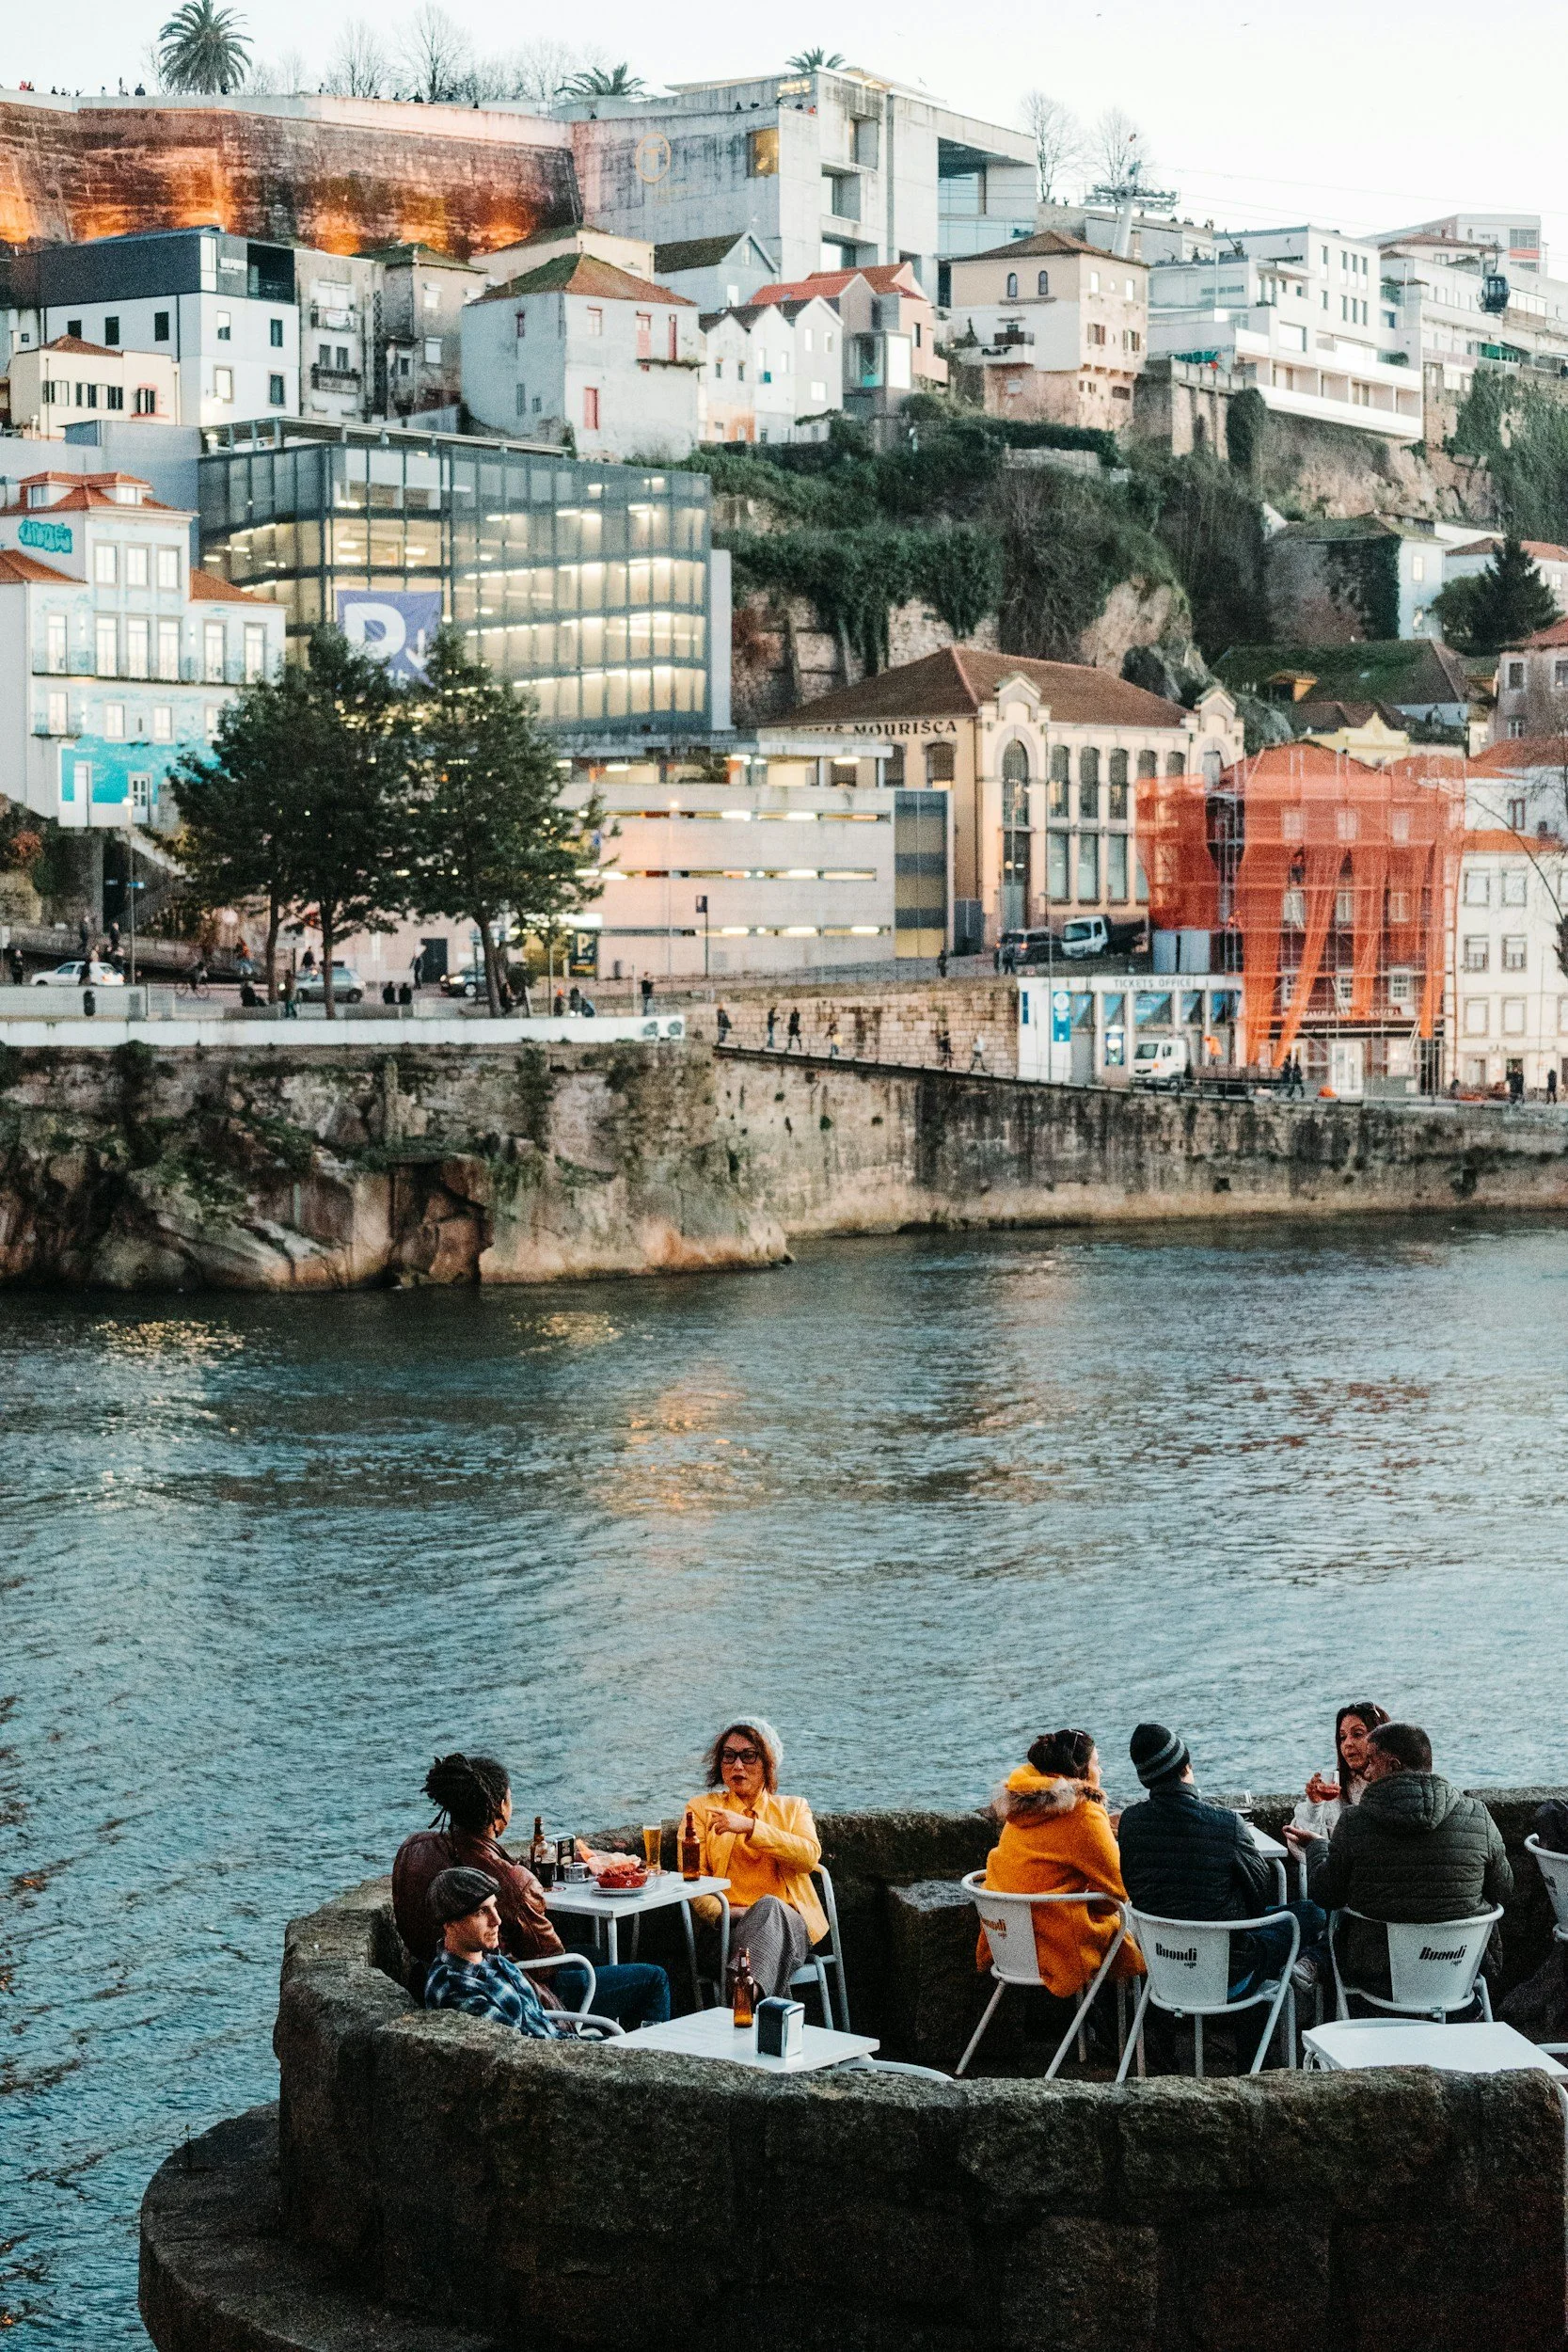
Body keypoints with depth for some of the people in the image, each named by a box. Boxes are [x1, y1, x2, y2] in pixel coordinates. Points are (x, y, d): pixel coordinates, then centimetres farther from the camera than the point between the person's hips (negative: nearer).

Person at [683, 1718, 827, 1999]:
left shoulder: (793, 1808, 21)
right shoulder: (703, 1808, 21)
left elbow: (809, 1856, -3)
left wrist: (749, 1826, -13)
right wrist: (721, 1913, -16)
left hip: (790, 1924, 1)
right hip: (727, 1926, -1)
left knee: (768, 1906, -39)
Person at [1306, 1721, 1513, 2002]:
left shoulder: (1355, 1822, -14)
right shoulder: (1478, 1817, -9)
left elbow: (1325, 1896, -1)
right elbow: (1502, 1891, 4)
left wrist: (1318, 1848, 20)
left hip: (1376, 1976, -1)